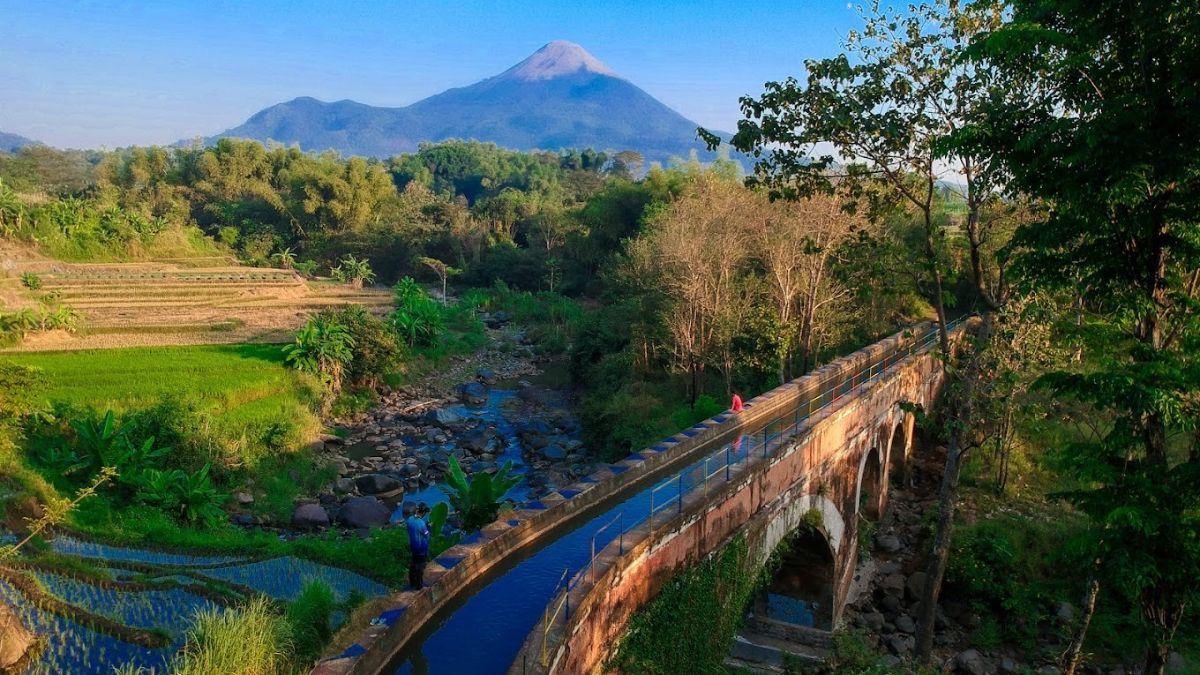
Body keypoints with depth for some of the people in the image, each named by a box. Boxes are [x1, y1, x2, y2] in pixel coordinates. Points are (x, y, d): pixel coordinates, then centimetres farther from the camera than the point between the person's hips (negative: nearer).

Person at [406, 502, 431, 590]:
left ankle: (412, 582, 41)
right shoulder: (421, 524, -32)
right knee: (420, 567, 13)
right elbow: (427, 536, -20)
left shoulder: (410, 519, -12)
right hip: (421, 549, -6)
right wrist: (428, 527, -4)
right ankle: (418, 585, 25)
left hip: (412, 547, 6)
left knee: (412, 565, 24)